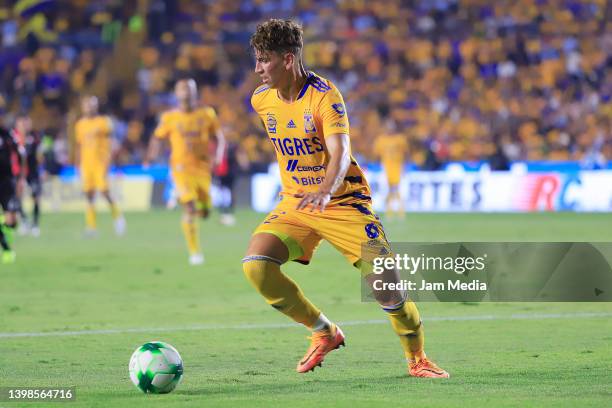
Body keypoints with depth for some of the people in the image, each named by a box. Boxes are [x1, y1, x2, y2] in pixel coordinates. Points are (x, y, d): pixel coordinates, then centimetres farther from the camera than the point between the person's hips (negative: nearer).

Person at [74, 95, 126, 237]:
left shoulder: (104, 122, -2)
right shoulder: (80, 124, 11)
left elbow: (110, 144, -4)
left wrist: (107, 162, -12)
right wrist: (78, 165, 14)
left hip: (100, 161, -4)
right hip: (86, 163, 4)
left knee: (104, 190, -12)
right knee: (89, 194, 1)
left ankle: (117, 216, 11)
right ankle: (92, 226, 4)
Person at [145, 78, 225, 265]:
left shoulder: (207, 114, 1)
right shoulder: (170, 118, -1)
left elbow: (219, 137, 8)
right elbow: (157, 138, 11)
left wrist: (218, 156, -8)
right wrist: (150, 158, -2)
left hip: (202, 167, 2)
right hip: (182, 167, -2)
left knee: (203, 212, 7)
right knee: (190, 209, -17)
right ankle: (195, 252, -8)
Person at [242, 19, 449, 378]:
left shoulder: (324, 95, -18)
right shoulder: (262, 100, 1)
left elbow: (340, 153, -30)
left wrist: (325, 191, -47)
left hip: (342, 201, -5)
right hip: (295, 203, 5)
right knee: (255, 265, -19)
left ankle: (417, 358, 12)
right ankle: (325, 332, -1)